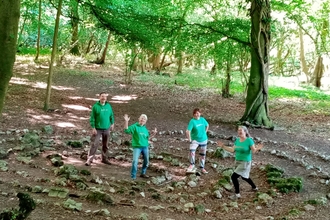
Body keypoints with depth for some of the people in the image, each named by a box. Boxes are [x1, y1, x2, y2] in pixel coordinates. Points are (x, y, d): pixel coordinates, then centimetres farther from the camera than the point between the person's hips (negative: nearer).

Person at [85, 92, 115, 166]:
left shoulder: (108, 105, 3)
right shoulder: (95, 106, -9)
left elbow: (111, 115, 15)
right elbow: (92, 118, -10)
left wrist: (112, 123, 11)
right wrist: (93, 128, -14)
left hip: (106, 129, 4)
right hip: (98, 129, -4)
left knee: (105, 145, 14)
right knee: (94, 144, -10)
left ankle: (104, 159, 27)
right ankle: (89, 160, -6)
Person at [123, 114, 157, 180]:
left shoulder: (145, 129, 12)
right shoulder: (134, 126, -4)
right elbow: (126, 130, -17)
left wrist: (153, 134, 6)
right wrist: (126, 121, -26)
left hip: (145, 147, 6)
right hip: (137, 147, -6)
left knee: (146, 161, 14)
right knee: (135, 161, -16)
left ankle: (143, 173, 34)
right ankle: (133, 176, -6)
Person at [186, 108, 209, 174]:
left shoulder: (202, 119, -2)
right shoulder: (192, 121, -17)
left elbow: (207, 125, 19)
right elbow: (188, 131, -24)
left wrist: (205, 132, 11)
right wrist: (189, 140, -23)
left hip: (203, 140, 4)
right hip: (195, 140, -4)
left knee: (203, 155, 12)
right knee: (191, 151, -28)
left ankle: (202, 168, 26)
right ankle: (192, 165, -11)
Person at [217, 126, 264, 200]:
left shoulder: (249, 140, -18)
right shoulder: (237, 140, 1)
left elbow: (253, 151, -21)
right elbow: (233, 150, 6)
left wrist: (257, 148, -42)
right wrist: (223, 146, 5)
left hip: (245, 163, -7)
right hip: (237, 161, 7)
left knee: (234, 176, -12)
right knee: (244, 177, 24)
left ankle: (237, 194, 4)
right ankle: (254, 187, 48)